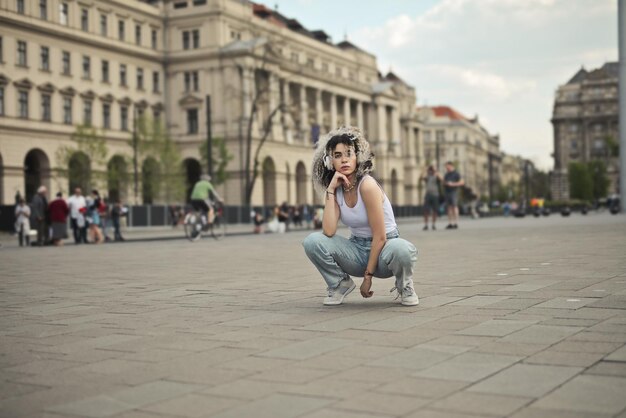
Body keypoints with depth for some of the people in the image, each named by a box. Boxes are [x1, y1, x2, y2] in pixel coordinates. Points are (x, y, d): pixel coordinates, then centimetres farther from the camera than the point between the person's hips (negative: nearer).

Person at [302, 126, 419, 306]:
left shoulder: (367, 185, -20)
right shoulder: (336, 190, -2)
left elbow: (380, 236, -20)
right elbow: (329, 232, -18)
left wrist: (368, 275, -16)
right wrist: (330, 190, -19)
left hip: (384, 247, -5)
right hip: (357, 249, 5)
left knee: (401, 249, -40)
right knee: (312, 241, -18)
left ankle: (404, 286, -6)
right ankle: (341, 284, 6)